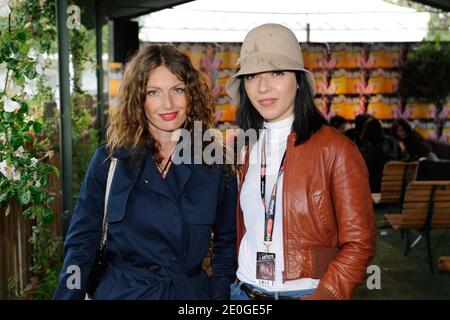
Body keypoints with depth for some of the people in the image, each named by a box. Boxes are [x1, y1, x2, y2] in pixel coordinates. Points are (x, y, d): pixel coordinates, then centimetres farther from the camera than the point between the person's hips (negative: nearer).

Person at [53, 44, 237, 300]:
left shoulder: (215, 165, -5)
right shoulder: (110, 160, -7)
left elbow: (227, 243, 2)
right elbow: (82, 241, -4)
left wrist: (219, 294, -7)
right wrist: (68, 296, -11)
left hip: (191, 292, 1)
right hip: (121, 290, 0)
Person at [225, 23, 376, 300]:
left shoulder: (336, 149, -13)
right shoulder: (249, 149, 4)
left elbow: (359, 243, -12)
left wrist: (323, 295, -20)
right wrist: (238, 285, 5)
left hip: (307, 292, -4)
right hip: (244, 290, 4)